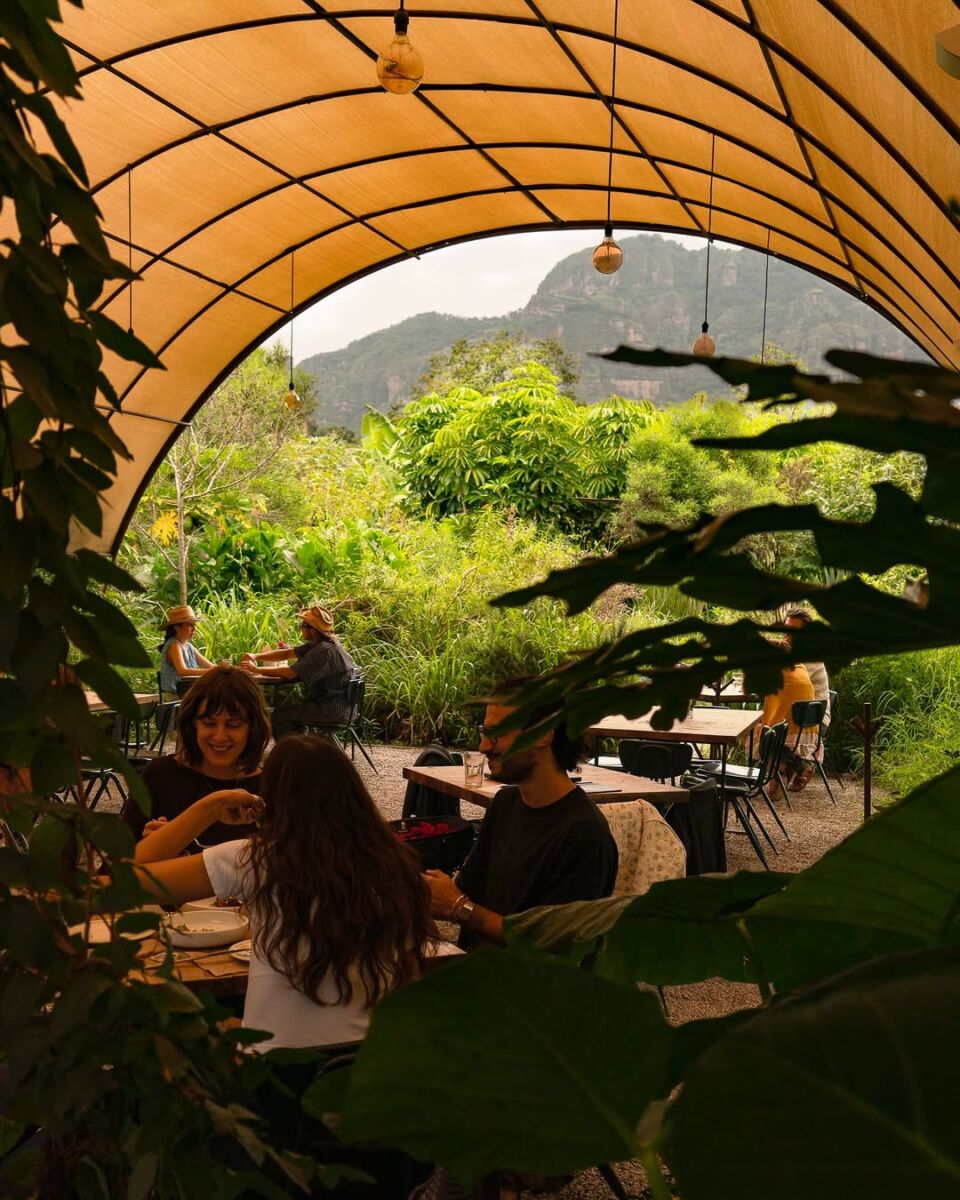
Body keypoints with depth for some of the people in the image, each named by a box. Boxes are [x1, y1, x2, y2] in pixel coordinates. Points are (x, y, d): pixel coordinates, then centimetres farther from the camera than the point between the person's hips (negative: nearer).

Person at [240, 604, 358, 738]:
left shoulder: (324, 650, -22)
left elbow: (290, 673, -20)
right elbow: (286, 654, 11)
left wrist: (256, 670, -10)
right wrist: (255, 656, -1)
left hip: (333, 710, -10)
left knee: (280, 716, -6)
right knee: (287, 710, 21)